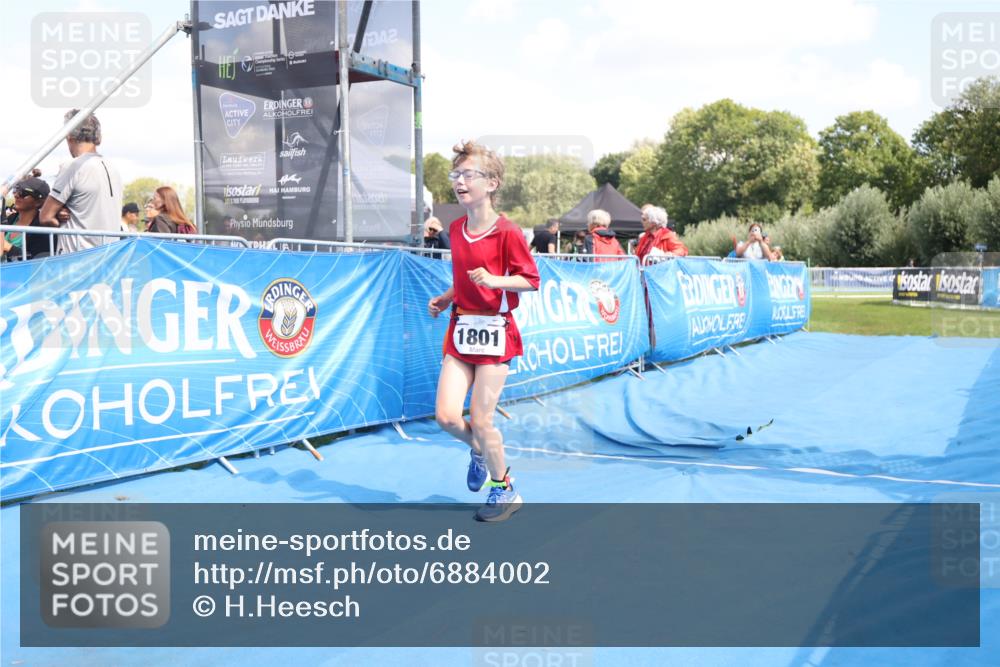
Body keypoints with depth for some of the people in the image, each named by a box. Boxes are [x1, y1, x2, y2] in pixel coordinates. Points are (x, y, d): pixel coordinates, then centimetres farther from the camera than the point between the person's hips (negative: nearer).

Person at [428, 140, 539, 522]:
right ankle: (479, 450, 31)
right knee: (446, 416, -3)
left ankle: (504, 491, 18)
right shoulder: (456, 229, 10)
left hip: (494, 330, -6)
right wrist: (444, 300, 8)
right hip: (460, 327, 6)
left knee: (479, 420, -4)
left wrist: (493, 280, -25)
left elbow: (531, 280, -10)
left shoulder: (506, 232, -11)